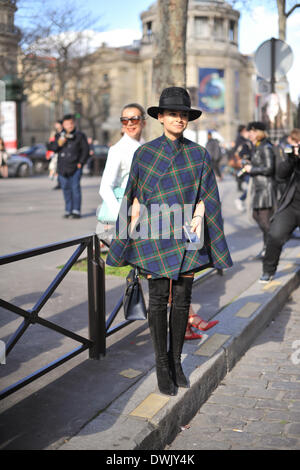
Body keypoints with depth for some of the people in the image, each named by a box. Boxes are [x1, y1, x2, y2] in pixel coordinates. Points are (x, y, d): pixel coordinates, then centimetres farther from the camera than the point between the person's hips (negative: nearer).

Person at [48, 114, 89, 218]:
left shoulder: (79, 136, 2)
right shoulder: (59, 136, 10)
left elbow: (85, 150, 3)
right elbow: (51, 147, 3)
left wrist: (81, 163, -5)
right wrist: (58, 143, -17)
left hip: (75, 168, -3)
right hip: (62, 168, 3)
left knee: (75, 188, -11)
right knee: (66, 189, 7)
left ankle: (76, 211, -9)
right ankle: (68, 210, 16)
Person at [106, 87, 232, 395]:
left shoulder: (199, 154, 4)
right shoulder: (144, 153, 0)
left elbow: (205, 194, 6)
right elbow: (136, 197, 3)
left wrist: (198, 215, -11)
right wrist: (131, 231, -2)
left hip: (186, 234, 2)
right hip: (154, 234, -2)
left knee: (182, 298, 6)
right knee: (158, 299, 0)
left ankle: (176, 360, 22)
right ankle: (162, 367, 12)